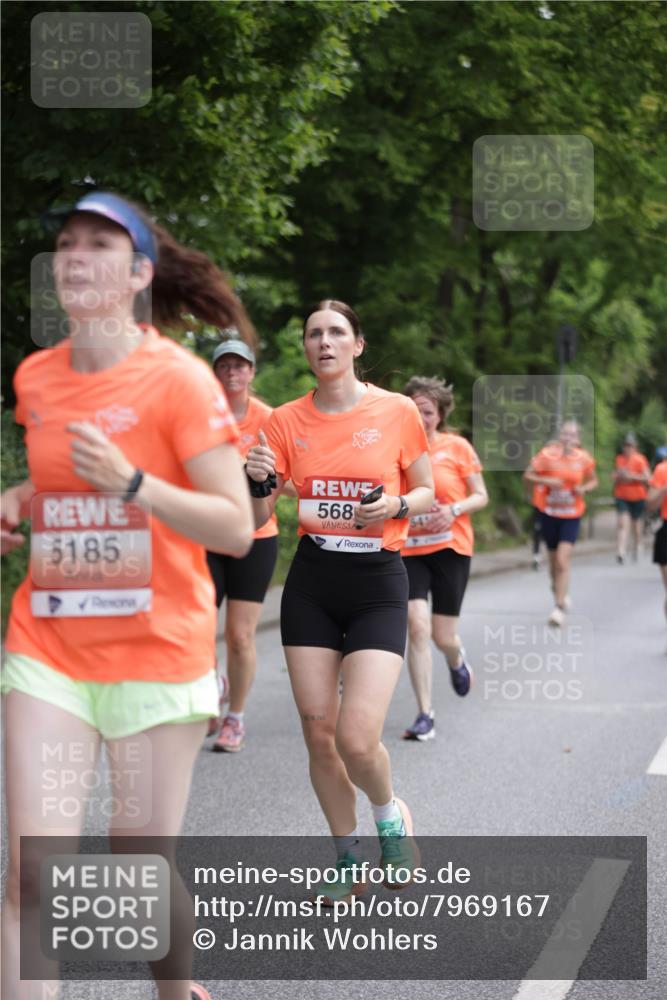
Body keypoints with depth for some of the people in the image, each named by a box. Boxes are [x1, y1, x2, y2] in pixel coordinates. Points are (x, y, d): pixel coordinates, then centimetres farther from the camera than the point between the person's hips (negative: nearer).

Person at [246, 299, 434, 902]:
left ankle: (390, 814, 19)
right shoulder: (287, 421, 3)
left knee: (357, 737, -14)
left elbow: (426, 494, 8)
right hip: (311, 584, 3)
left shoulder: (398, 411, -2)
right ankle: (348, 855, 24)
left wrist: (395, 505, -13)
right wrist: (260, 481, -18)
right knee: (318, 730, 3)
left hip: (378, 585, -3)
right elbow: (258, 517, 3)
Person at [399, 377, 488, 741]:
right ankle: (425, 715, -6)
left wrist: (454, 510, -15)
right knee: (416, 626, -14)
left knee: (443, 635, 3)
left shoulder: (457, 447, 0)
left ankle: (457, 660, 43)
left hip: (451, 548, -1)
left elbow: (481, 496, 3)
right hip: (408, 550, 1)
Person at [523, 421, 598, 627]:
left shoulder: (583, 458, -4)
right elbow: (527, 475, -3)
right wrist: (546, 481, -20)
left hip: (571, 516, -1)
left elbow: (593, 480, 11)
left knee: (562, 561, -14)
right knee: (554, 561, 12)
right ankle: (560, 593, 40)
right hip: (550, 513, 1)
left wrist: (584, 488, -10)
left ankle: (560, 609, -10)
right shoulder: (548, 454, -8)